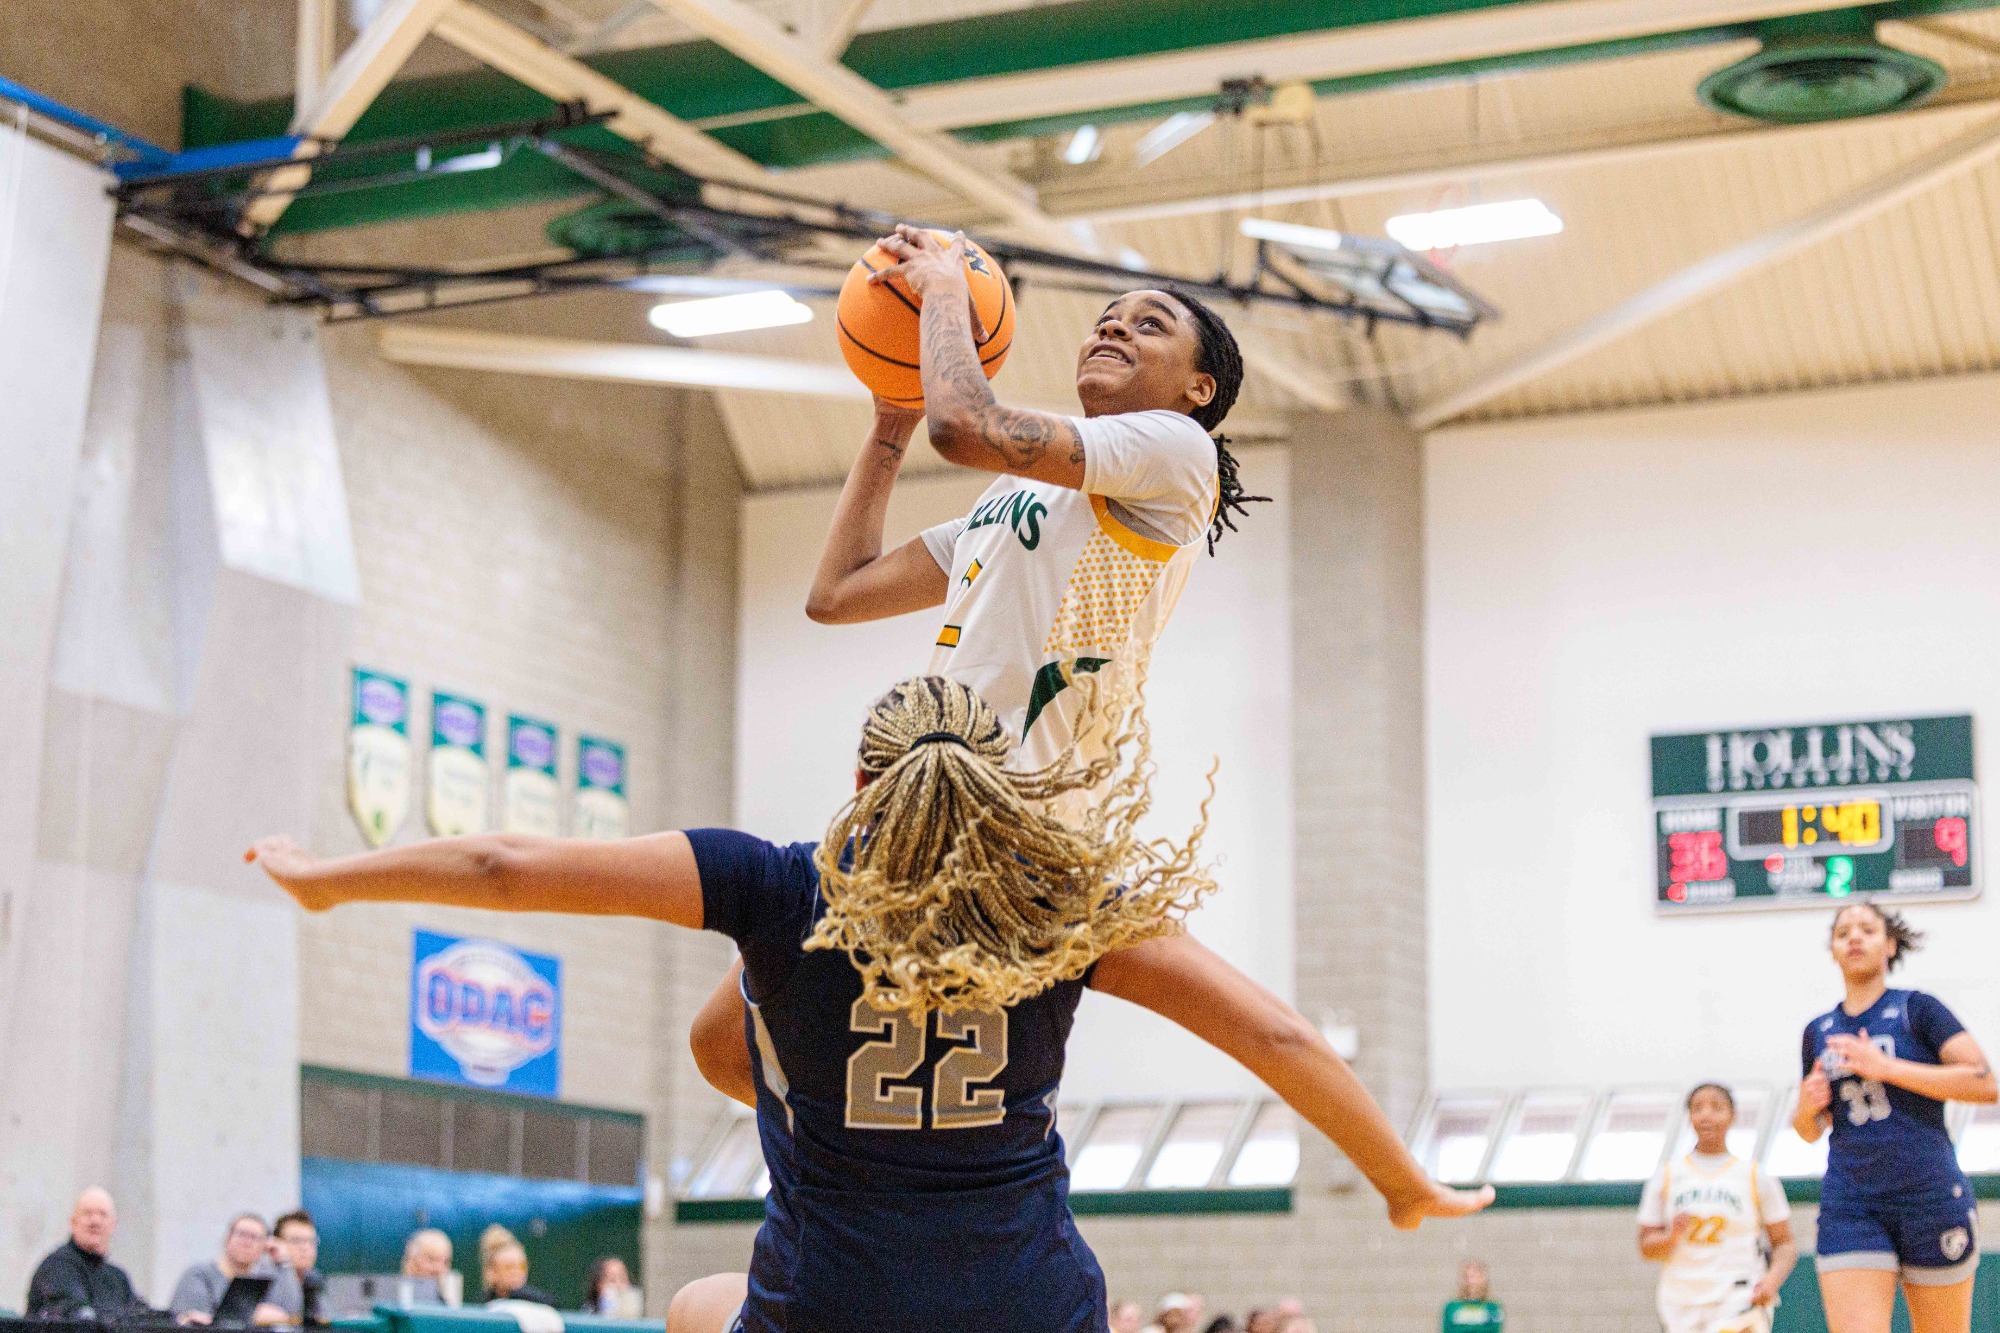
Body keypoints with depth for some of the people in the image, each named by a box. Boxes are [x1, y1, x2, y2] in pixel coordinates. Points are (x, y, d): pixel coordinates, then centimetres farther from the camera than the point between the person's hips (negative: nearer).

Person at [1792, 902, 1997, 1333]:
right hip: (1850, 1206, 3)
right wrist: (1807, 1108, -2)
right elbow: (1810, 1131, 23)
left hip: (1932, 1198, -3)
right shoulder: (1818, 1032, 14)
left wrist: (1886, 1068, -17)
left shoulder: (1917, 1009, 1)